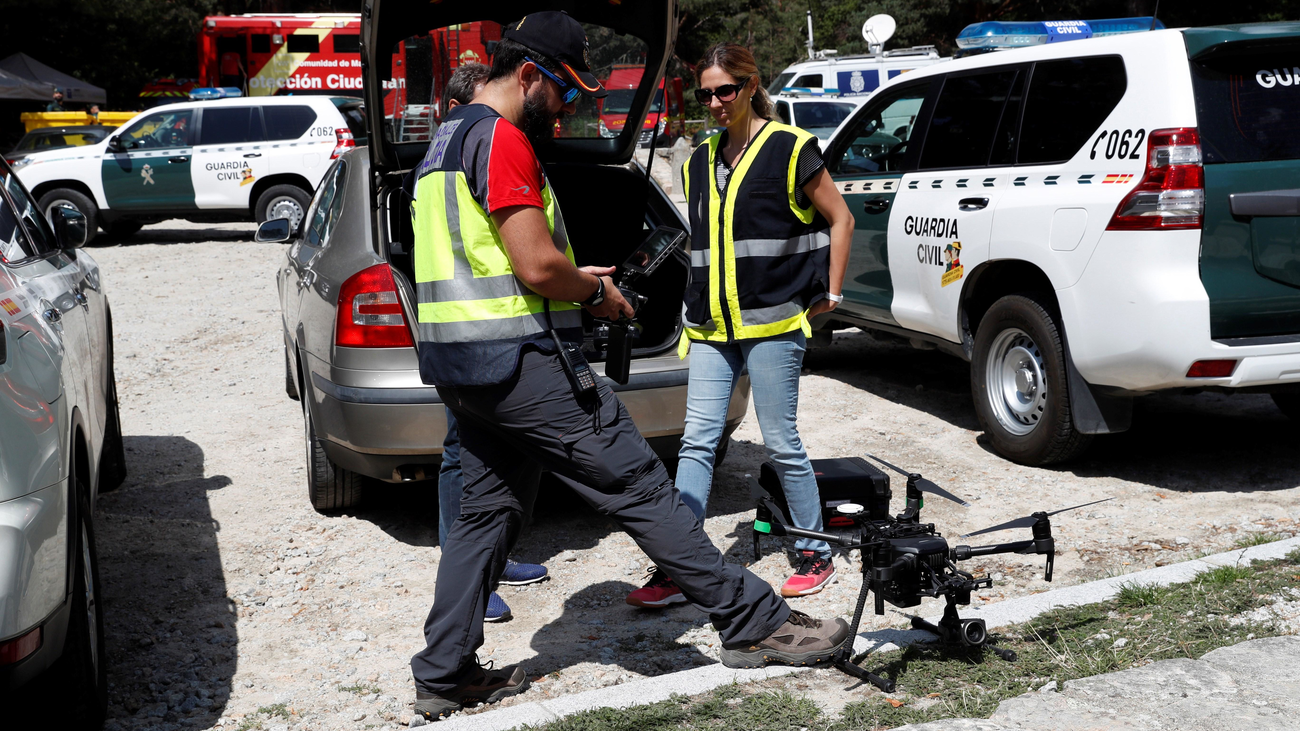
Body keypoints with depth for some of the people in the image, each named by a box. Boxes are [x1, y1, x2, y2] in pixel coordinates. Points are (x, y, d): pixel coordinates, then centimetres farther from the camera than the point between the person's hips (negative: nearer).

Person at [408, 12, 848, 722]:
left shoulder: (447, 140, 20)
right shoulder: (502, 139, -13)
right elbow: (537, 266, -21)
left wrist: (573, 277, 18)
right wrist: (596, 292, -2)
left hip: (459, 362, 10)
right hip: (520, 358, -10)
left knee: (488, 509, 15)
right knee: (640, 486, -7)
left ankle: (443, 675, 18)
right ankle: (753, 622, -1)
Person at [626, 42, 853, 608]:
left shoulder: (790, 148, -3)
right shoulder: (700, 163, 15)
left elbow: (840, 220, 3)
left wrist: (829, 292, 1)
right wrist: (702, 306, 16)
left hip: (773, 322, -5)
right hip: (711, 327, 6)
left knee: (780, 443, 1)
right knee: (697, 442, 0)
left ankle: (815, 556, 18)